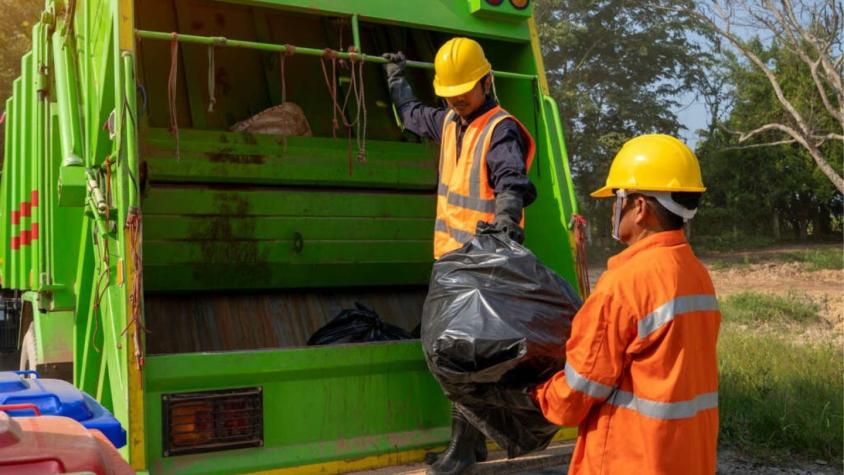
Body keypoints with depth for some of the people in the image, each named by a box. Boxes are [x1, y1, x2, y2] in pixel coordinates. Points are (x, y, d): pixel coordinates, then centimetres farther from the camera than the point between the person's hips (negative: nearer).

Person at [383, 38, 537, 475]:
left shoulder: (501, 130, -11)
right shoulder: (449, 121, 14)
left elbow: (512, 180, -29)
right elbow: (412, 114, 37)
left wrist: (505, 215, -49)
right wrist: (396, 79, 48)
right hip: (450, 257, 9)